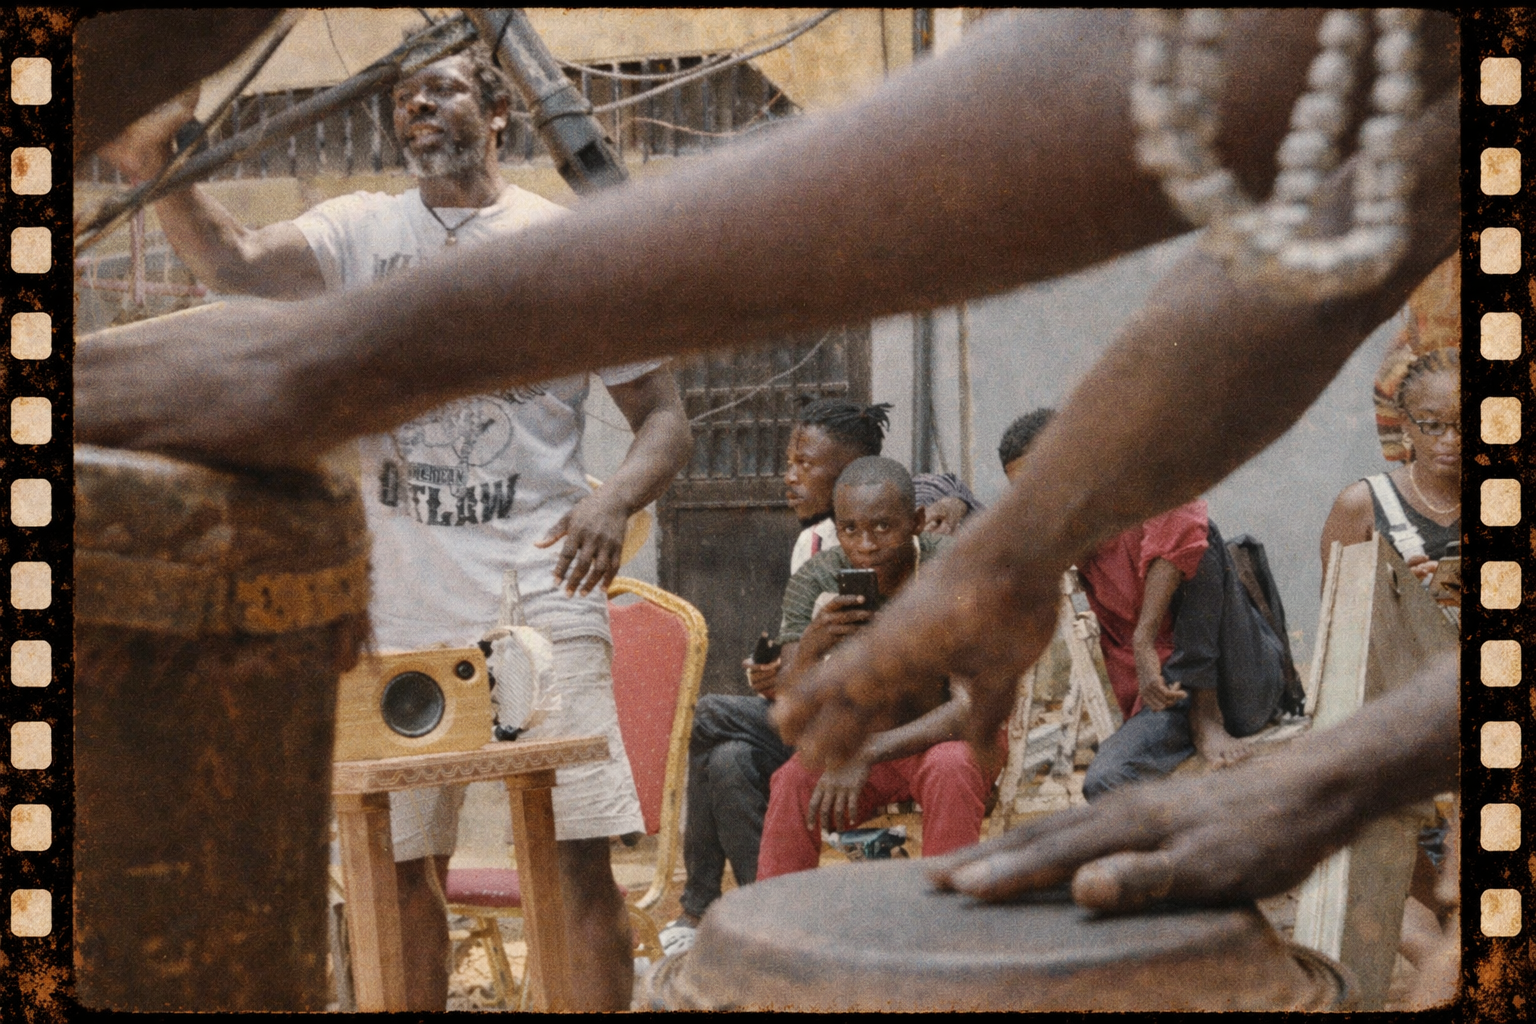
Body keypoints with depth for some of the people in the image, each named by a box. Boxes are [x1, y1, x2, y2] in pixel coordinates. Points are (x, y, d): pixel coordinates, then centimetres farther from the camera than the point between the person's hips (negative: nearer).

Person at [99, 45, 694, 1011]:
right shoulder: (363, 229, 9)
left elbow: (665, 417, 2)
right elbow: (238, 260, -10)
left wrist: (615, 500, -18)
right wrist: (156, 169, -29)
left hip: (538, 595, -2)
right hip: (401, 604, 3)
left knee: (578, 855, -6)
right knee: (399, 863, 11)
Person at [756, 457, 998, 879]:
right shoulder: (815, 582, -13)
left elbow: (973, 705, -28)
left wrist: (866, 753, -39)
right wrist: (811, 648, -38)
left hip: (946, 738, -2)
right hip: (858, 741, 2)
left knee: (949, 768, -35)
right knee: (792, 781, -26)